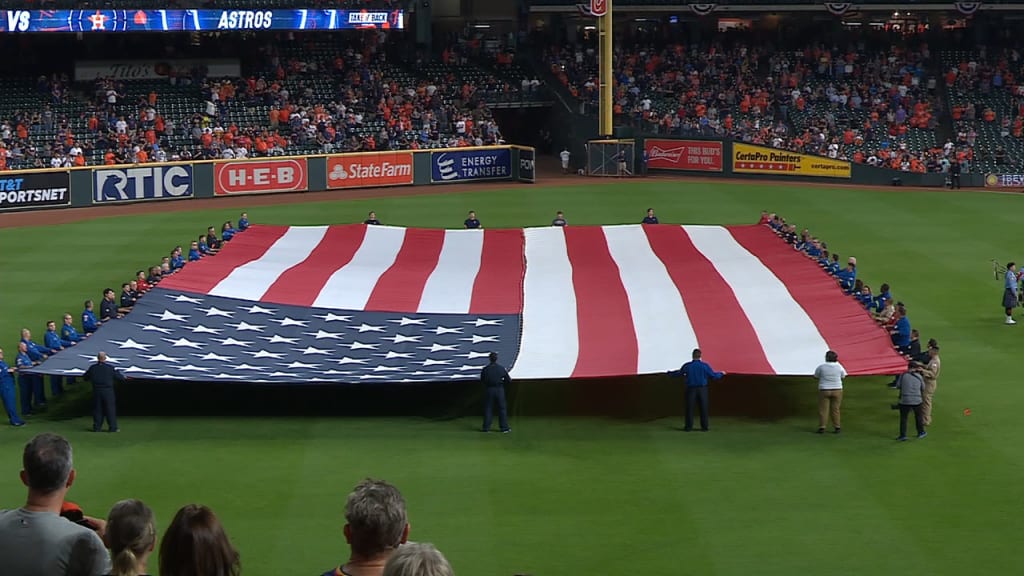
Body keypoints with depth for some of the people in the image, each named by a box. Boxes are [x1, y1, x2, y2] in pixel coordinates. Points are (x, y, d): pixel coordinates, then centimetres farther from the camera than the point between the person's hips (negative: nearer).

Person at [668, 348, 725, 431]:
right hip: (702, 389, 0)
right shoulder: (705, 365, -9)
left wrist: (670, 373, 25)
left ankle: (689, 426, 8)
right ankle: (704, 426, 8)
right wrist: (721, 374, 18)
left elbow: (679, 373, 5)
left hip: (691, 389, 0)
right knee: (703, 408, 7)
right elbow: (713, 376, -2)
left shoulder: (687, 366, -9)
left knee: (690, 408, 8)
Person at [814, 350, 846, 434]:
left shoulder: (821, 367, -9)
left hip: (824, 390, -2)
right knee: (835, 409, 10)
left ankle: (822, 427, -1)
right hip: (837, 390, 2)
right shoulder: (839, 367, -6)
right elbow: (843, 376, 10)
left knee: (823, 409, 3)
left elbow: (816, 376, 4)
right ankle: (837, 427, 10)